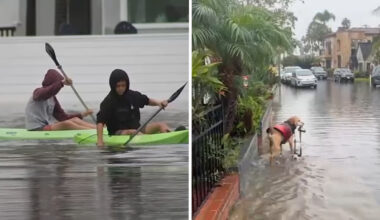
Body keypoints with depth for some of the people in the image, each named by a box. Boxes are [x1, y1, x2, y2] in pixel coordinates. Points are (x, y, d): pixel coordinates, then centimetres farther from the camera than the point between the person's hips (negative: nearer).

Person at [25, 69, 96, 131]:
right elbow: (46, 93, -33)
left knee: (75, 120, -9)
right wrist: (62, 83, -44)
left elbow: (62, 117, 14)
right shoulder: (38, 91, -6)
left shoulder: (53, 99, 18)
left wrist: (82, 115, 4)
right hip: (36, 129, -8)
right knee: (67, 124, -28)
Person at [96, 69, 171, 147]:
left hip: (137, 128, 5)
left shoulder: (133, 95, 6)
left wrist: (158, 103, 2)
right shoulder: (108, 102, -10)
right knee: (133, 132, -36)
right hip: (118, 133, -5)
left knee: (162, 125, -12)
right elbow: (100, 122, -17)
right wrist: (100, 141, -29)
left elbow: (147, 100, 23)